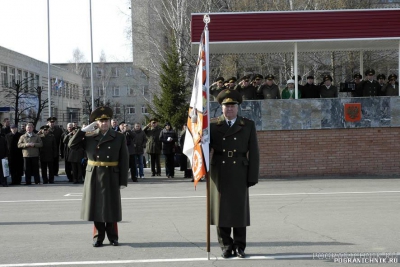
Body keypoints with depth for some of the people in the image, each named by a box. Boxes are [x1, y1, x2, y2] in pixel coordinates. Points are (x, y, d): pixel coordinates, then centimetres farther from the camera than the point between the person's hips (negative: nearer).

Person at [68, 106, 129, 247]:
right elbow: (72, 145, -3)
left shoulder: (119, 137, 0)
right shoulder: (89, 136, 5)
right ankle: (98, 237, 15)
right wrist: (83, 130, -8)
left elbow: (124, 161, -3)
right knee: (96, 207, 6)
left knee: (111, 208, 5)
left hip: (111, 178, -1)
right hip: (94, 177, 1)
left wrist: (123, 181, -7)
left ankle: (113, 237, 16)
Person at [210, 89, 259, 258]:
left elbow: (253, 153, 2)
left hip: (239, 173, 0)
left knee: (239, 209, 4)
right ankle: (226, 246, 14)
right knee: (221, 210, 4)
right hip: (219, 173, 1)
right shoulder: (213, 125, 6)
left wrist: (253, 176, -4)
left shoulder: (248, 125, 5)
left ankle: (240, 246, 14)